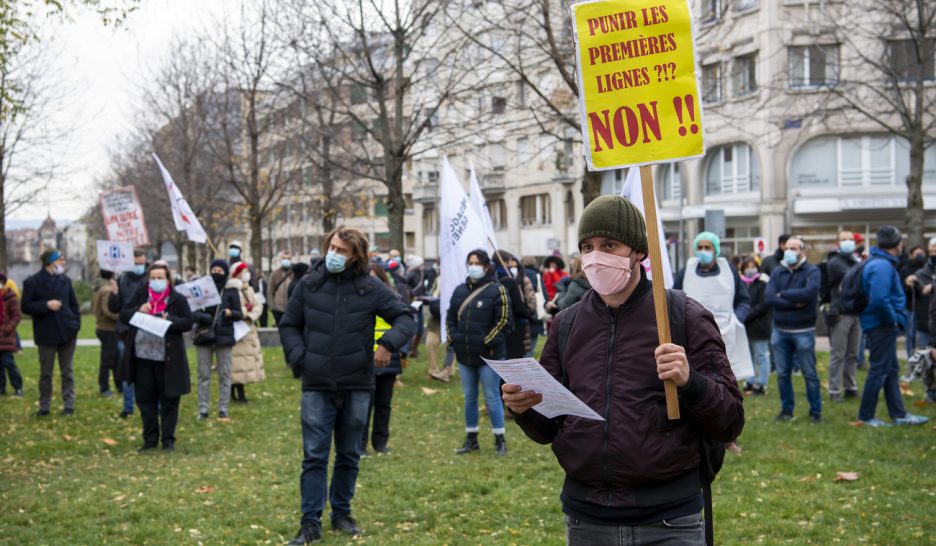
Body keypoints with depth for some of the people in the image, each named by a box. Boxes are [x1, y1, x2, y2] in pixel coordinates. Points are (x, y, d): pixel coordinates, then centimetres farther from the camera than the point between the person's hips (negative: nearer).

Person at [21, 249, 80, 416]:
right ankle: (44, 406, 16)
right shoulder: (32, 282, -4)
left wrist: (76, 322, -1)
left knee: (67, 371, 5)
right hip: (47, 333, -3)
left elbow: (73, 303, 12)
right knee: (45, 372, 6)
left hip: (67, 332, 3)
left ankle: (69, 405, 11)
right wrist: (46, 305, -18)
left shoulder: (65, 280, 7)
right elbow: (26, 307, -6)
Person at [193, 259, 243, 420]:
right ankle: (203, 409, 9)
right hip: (203, 335, 1)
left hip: (223, 336, -1)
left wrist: (231, 313, -19)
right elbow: (192, 311, 2)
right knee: (203, 374, 3)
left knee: (224, 374, 2)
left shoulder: (231, 291, 3)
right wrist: (201, 316, -19)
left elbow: (240, 314, 2)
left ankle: (223, 409, 9)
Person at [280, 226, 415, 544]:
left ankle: (341, 513, 27)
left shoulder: (371, 288, -3)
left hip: (357, 386, 1)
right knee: (314, 456, -1)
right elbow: (288, 326, 9)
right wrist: (299, 359, -5)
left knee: (349, 456, 13)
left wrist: (389, 343, -18)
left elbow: (406, 318, 0)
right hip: (317, 387, -1)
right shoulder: (308, 285, -1)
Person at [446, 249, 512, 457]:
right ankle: (471, 439, 23)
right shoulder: (460, 291, 11)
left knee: (491, 398, -2)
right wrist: (453, 338, 3)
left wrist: (488, 341, -16)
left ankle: (500, 440, 8)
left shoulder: (496, 290, -7)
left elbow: (504, 320, -12)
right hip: (465, 355, 6)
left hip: (489, 355, -6)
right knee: (469, 398, 13)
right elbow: (450, 317, 16)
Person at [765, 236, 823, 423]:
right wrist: (794, 303, -18)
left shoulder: (812, 271, -5)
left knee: (810, 374, 4)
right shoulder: (777, 272, 5)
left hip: (803, 331, -3)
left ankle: (816, 411, 14)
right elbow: (769, 297, -9)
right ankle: (786, 409, 22)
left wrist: (783, 294, -13)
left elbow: (809, 293, -24)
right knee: (782, 374, 10)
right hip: (780, 330, 4)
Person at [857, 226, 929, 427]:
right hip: (882, 326, -10)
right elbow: (879, 300, -31)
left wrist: (895, 320, 12)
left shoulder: (881, 263, 12)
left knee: (892, 370, 15)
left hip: (885, 325, 10)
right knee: (880, 370, -2)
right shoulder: (882, 266, -21)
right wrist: (893, 320, -18)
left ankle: (899, 414, 22)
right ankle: (866, 416, 6)